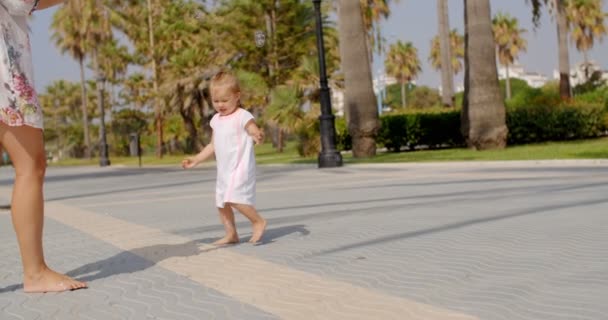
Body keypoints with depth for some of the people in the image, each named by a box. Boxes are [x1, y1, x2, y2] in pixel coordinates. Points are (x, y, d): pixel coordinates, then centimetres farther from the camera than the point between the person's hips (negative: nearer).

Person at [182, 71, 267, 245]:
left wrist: (258, 137, -43)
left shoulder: (243, 116, -11)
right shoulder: (216, 120, 12)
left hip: (241, 167, -8)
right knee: (221, 202, 11)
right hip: (223, 170, 8)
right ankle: (231, 234, 23)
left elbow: (256, 133, -19)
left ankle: (258, 221, -4)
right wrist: (196, 159, 17)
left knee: (234, 198, -22)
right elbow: (213, 145, 21)